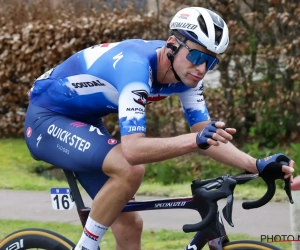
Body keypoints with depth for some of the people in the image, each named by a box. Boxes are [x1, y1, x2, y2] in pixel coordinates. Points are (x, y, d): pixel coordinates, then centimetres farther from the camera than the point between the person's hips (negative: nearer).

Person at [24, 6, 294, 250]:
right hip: (47, 119, -8)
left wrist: (258, 165, -20)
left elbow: (208, 137, -5)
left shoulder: (185, 73, -9)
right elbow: (133, 149, -44)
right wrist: (196, 140, -55)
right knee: (130, 169, -32)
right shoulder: (136, 65, -35)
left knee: (129, 225, 2)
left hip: (83, 121, 8)